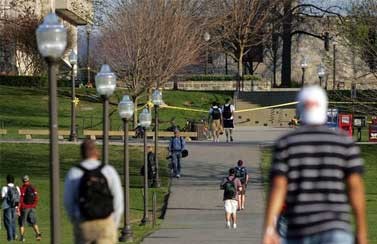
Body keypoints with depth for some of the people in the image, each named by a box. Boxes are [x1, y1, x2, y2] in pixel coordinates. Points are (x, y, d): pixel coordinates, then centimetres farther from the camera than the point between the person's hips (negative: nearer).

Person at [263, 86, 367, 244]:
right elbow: (355, 187, -1)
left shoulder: (285, 144, 4)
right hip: (335, 230, -1)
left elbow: (277, 187, -5)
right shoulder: (344, 142, 4)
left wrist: (269, 229, -10)